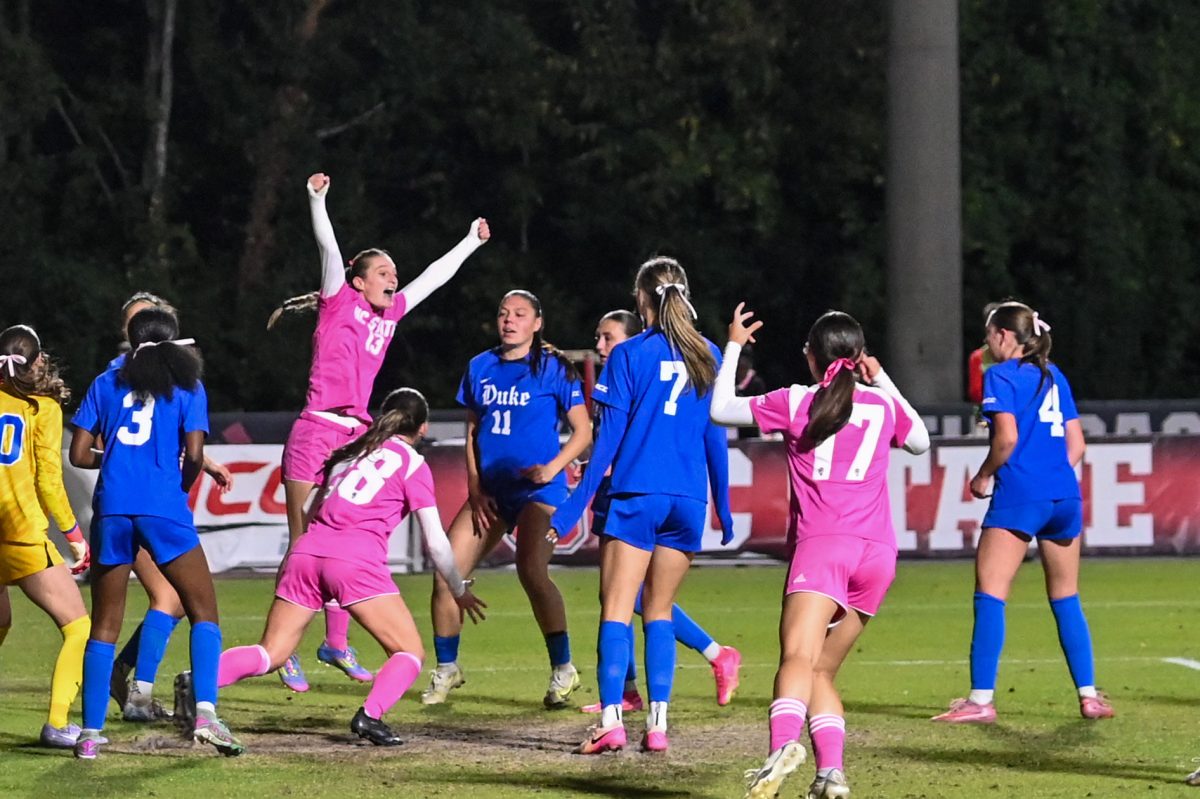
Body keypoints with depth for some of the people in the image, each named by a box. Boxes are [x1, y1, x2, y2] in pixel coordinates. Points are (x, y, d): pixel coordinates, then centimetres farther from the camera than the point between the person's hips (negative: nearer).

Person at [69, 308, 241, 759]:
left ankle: (90, 733, 6)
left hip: (111, 508, 3)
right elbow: (194, 454, -4)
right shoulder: (187, 387, 8)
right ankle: (204, 713, -14)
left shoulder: (106, 384, 14)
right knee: (203, 610, 5)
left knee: (104, 625, 10)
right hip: (164, 509, -2)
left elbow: (79, 454, 10)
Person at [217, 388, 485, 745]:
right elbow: (435, 542, 8)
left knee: (270, 654, 5)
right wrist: (459, 591, 20)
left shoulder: (350, 450, 26)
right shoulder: (413, 464, 11)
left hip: (306, 551, 5)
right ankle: (370, 715, -21)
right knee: (410, 652, 4)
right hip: (356, 560, -5)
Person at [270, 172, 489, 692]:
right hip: (315, 433, -6)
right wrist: (317, 201, -27)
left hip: (357, 437, 6)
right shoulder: (340, 302, 0)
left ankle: (336, 644, 18)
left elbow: (434, 276, 26)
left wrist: (472, 241, 35)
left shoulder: (389, 314, 15)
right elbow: (328, 248, -14)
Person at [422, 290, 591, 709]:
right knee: (446, 574, -4)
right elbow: (473, 432, 16)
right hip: (490, 490, 5)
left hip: (537, 489, -5)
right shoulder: (480, 368, 11)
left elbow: (583, 431, -1)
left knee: (532, 572, -26)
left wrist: (552, 468, -16)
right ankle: (446, 668, 13)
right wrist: (475, 490, 5)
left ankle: (563, 669, -16)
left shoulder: (553, 369, -3)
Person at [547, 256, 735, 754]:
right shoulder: (707, 355, 7)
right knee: (659, 611, 12)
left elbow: (609, 438, -6)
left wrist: (574, 507, -3)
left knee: (616, 610, -3)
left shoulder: (630, 355, -3)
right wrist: (724, 508, 18)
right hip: (688, 501, 4)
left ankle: (611, 720, -16)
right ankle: (657, 723, 3)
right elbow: (715, 437, 10)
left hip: (636, 495, -4)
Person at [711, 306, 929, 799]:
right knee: (822, 671, 13)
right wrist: (883, 381, 39)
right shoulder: (884, 404, 15)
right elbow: (920, 441, 36)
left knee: (798, 659, -24)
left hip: (822, 545, -4)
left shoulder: (795, 403, 6)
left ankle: (783, 746, -49)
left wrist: (734, 347, 28)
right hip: (878, 552, 4)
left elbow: (721, 408, 16)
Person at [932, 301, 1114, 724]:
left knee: (990, 593, -6)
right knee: (1066, 598, 15)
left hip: (1019, 495, -7)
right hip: (1064, 496, 7)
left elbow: (1007, 437, -13)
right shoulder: (1054, 377, 18)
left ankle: (981, 699, -13)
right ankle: (1089, 696, 12)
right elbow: (1076, 444, 15)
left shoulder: (1000, 376, -2)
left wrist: (984, 475, 0)